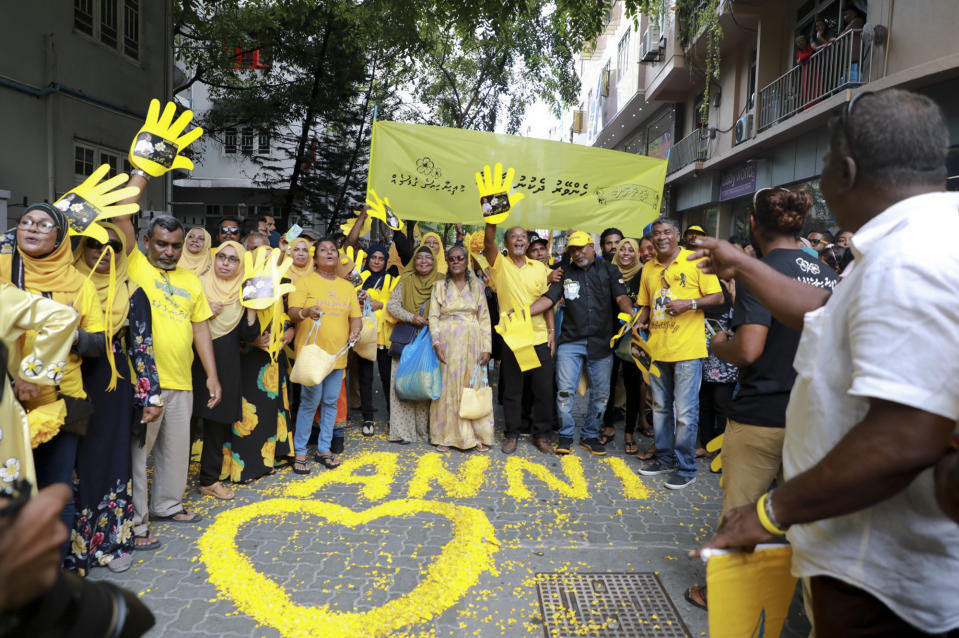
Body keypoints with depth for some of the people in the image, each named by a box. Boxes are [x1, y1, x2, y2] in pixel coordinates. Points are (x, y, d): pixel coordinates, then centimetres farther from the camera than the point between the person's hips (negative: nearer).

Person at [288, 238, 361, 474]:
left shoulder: (347, 286, 15)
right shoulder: (306, 282, 0)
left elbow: (355, 316, 16)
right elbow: (292, 313, -11)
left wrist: (355, 331, -6)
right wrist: (306, 312, -33)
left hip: (337, 354, 5)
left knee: (331, 402, 9)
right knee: (310, 402, -5)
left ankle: (323, 449, 20)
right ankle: (299, 452, 8)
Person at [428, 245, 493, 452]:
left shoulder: (477, 286, 9)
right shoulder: (440, 286, 6)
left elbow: (484, 318, 5)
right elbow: (433, 316, 0)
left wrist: (487, 347, -2)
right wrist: (437, 342, -13)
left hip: (471, 344, 1)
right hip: (447, 343, -1)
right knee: (447, 387, 1)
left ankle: (478, 436, 12)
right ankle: (445, 436, 10)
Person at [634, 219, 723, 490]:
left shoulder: (696, 261, -3)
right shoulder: (649, 269, 13)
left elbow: (718, 297, -4)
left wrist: (690, 303, -18)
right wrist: (640, 323, 2)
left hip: (687, 350, -6)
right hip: (657, 348, 6)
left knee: (685, 412, -3)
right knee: (660, 407, 15)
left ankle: (685, 467, 10)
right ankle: (664, 458, 29)